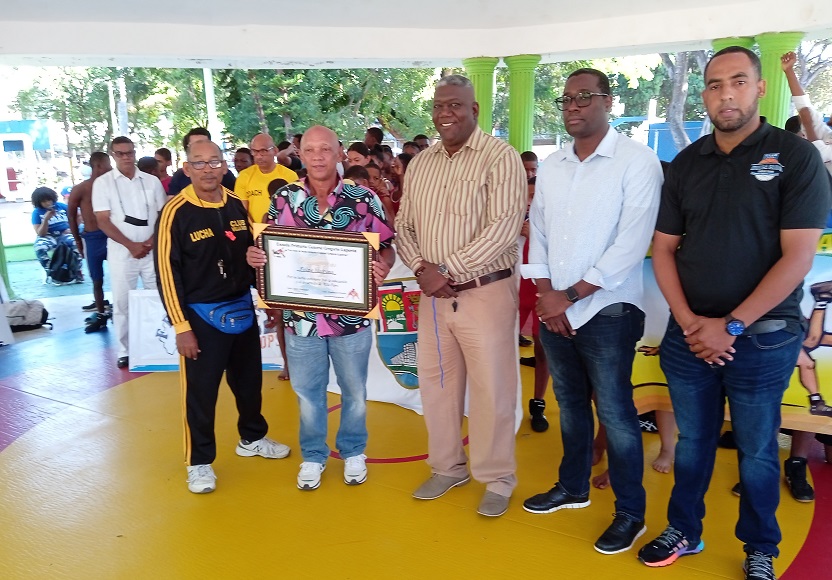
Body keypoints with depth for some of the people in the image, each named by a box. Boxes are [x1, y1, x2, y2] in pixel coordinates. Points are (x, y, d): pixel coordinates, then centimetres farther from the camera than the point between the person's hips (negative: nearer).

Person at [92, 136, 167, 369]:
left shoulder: (151, 181, 7)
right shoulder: (103, 182, 1)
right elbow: (103, 220, -4)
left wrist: (151, 241, -7)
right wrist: (131, 245, -12)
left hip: (153, 250, 2)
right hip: (121, 252, -1)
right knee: (122, 303, 2)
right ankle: (125, 351, 12)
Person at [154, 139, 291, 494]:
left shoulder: (237, 205, 3)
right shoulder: (175, 212, -13)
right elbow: (167, 272, -13)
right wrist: (181, 326, -15)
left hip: (242, 308, 6)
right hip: (201, 316, -5)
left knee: (250, 380, 18)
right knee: (201, 391, 4)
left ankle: (252, 439, 41)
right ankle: (199, 463, 22)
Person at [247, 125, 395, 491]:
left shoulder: (363, 198, -6)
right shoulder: (284, 199, -1)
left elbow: (386, 247, -1)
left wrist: (382, 267, -23)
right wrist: (253, 257, -14)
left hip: (351, 315, -1)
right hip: (301, 316, 1)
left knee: (354, 391, 16)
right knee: (307, 392, 15)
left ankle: (353, 452, 39)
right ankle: (313, 456, 36)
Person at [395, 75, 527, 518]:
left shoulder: (500, 157, -9)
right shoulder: (419, 164, 10)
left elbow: (504, 228, -18)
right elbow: (404, 226, 12)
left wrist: (448, 271, -18)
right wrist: (421, 268, -8)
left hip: (485, 292, -6)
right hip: (433, 295, 6)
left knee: (491, 389, 4)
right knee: (435, 383, 15)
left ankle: (497, 479, 24)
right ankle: (447, 467, 34)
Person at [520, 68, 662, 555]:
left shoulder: (638, 162, -8)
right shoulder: (551, 167, 10)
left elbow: (631, 244, -15)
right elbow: (537, 231, 9)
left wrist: (572, 296, -14)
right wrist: (546, 294, -5)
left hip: (607, 312, -5)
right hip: (553, 311, 6)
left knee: (615, 414, 1)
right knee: (570, 404, 18)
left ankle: (631, 512, 19)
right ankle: (573, 486, 36)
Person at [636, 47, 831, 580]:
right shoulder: (686, 163, 6)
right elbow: (664, 248, 6)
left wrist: (731, 325, -15)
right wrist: (689, 322, -7)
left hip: (762, 337, -3)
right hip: (688, 334, 3)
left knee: (757, 451, 12)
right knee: (692, 442, 16)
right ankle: (684, 530, 34)